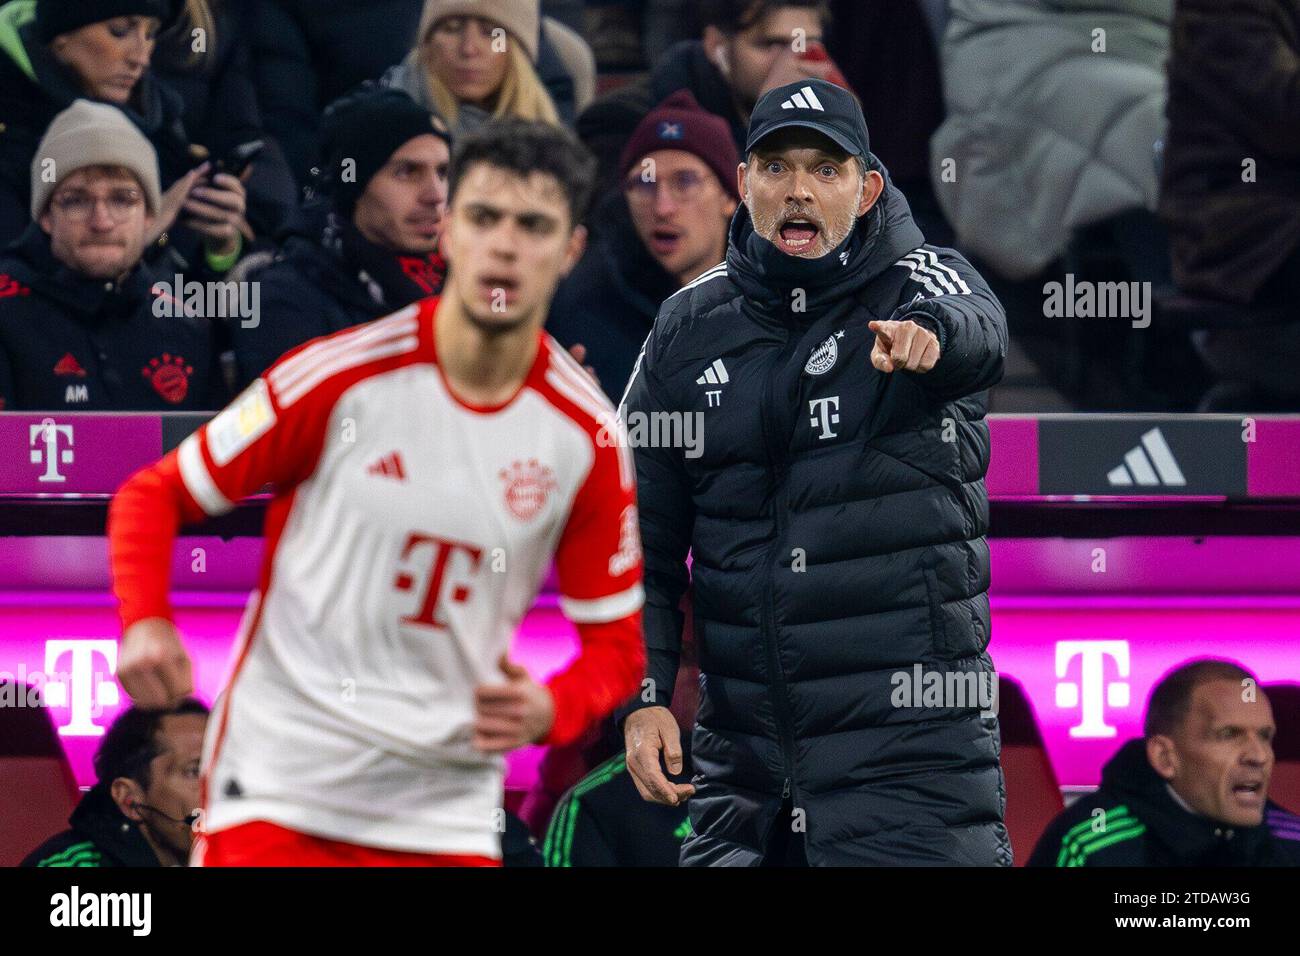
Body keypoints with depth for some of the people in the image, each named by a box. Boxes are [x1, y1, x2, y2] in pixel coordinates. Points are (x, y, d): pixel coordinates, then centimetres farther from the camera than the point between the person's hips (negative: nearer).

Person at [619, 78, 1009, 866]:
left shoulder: (924, 280, -3)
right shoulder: (691, 327, 7)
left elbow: (979, 335, -29)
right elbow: (643, 533, 12)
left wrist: (930, 332, -54)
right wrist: (643, 697, 1)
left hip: (911, 738, -4)